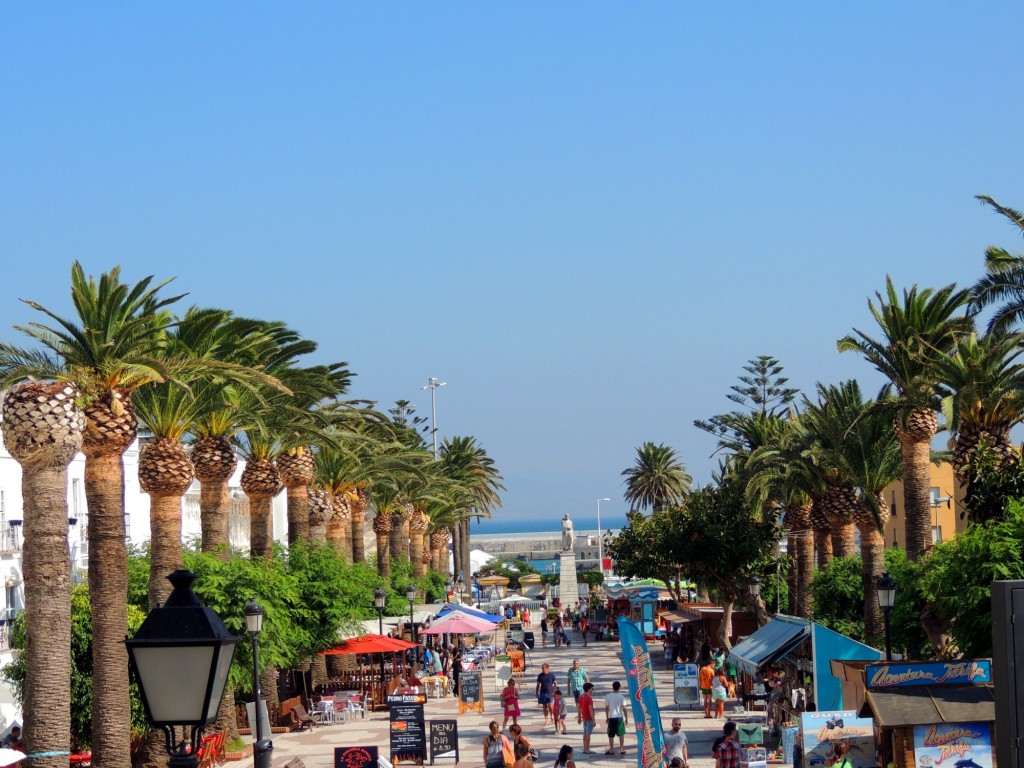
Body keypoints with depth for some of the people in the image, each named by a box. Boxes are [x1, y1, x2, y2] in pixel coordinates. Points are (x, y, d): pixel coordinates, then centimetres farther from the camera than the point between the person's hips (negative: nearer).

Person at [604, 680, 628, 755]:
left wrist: (607, 717, 13)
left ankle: (611, 750, 12)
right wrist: (626, 718, 1)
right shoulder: (621, 697, -8)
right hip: (620, 717, 0)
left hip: (611, 718, 0)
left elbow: (606, 708, 1)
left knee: (611, 735, 9)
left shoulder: (608, 696, -4)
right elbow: (624, 708, -8)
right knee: (621, 734, 12)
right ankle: (622, 750, 12)